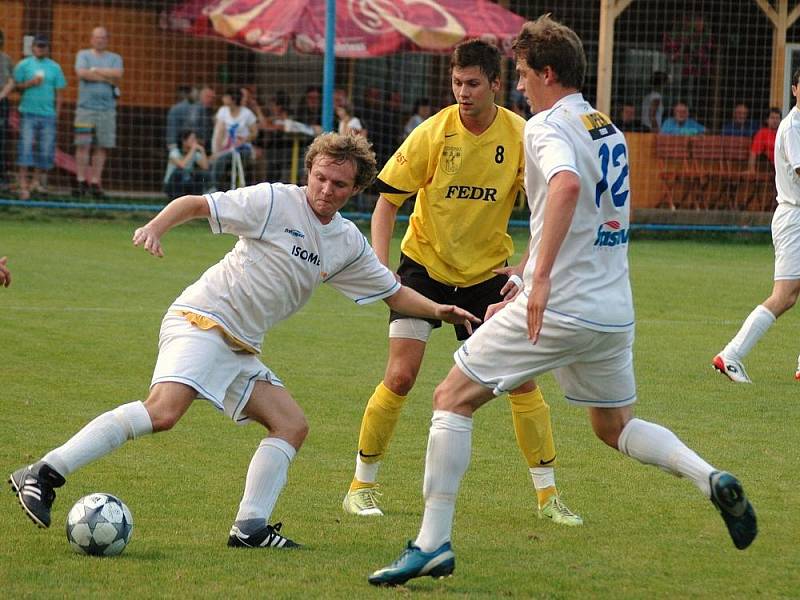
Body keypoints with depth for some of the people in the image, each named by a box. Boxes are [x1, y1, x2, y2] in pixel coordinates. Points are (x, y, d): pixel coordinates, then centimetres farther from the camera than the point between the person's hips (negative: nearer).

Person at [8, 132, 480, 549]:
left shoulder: (348, 242, 14)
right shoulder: (275, 202, -6)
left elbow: (393, 293, 25)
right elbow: (196, 204, -7)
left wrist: (437, 310, 10)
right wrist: (155, 227, -24)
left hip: (241, 350, 9)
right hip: (202, 320, -8)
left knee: (292, 425, 1)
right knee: (163, 411, -28)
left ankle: (250, 528, -1)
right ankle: (43, 475, -29)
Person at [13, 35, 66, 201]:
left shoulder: (54, 67, 11)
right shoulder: (23, 65, 6)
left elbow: (58, 92, 12)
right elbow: (16, 85, 4)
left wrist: (57, 113, 5)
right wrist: (30, 83, -13)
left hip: (48, 114, 2)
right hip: (28, 113, -2)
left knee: (46, 149, 0)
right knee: (26, 147, -9)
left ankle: (37, 179, 16)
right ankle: (23, 185, -10)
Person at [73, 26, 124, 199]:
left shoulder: (115, 58, 14)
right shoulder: (83, 55, 9)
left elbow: (118, 74, -6)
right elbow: (82, 73, -10)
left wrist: (95, 71, -6)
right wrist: (108, 78, -6)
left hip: (107, 108, 2)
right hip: (86, 106, -2)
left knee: (102, 146, -1)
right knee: (83, 145, -6)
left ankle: (95, 182, 2)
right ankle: (81, 181, -3)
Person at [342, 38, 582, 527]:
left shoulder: (521, 137, -12)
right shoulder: (433, 134, -16)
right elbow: (387, 201, -9)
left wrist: (525, 268, -19)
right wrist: (381, 269, -18)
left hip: (488, 271, 2)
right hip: (425, 266, -2)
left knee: (521, 379, -4)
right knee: (401, 376, -12)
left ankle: (548, 495, 8)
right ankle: (362, 486, 4)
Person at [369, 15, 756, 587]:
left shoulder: (548, 126, -10)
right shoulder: (611, 132, 15)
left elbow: (566, 184, -31)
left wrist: (542, 279, -34)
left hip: (559, 306, -8)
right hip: (615, 311, 8)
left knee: (453, 399, 2)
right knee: (616, 426, 25)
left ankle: (433, 543, -4)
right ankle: (712, 479, 1)